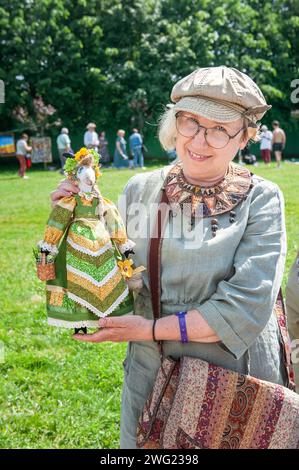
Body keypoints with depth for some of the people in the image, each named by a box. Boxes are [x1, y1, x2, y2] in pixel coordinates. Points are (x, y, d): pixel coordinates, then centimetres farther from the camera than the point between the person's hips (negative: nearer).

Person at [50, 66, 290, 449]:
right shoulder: (140, 190, -3)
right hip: (150, 376, 3)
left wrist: (151, 329, -20)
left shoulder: (261, 199, -13)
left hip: (239, 380, -2)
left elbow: (247, 307, -21)